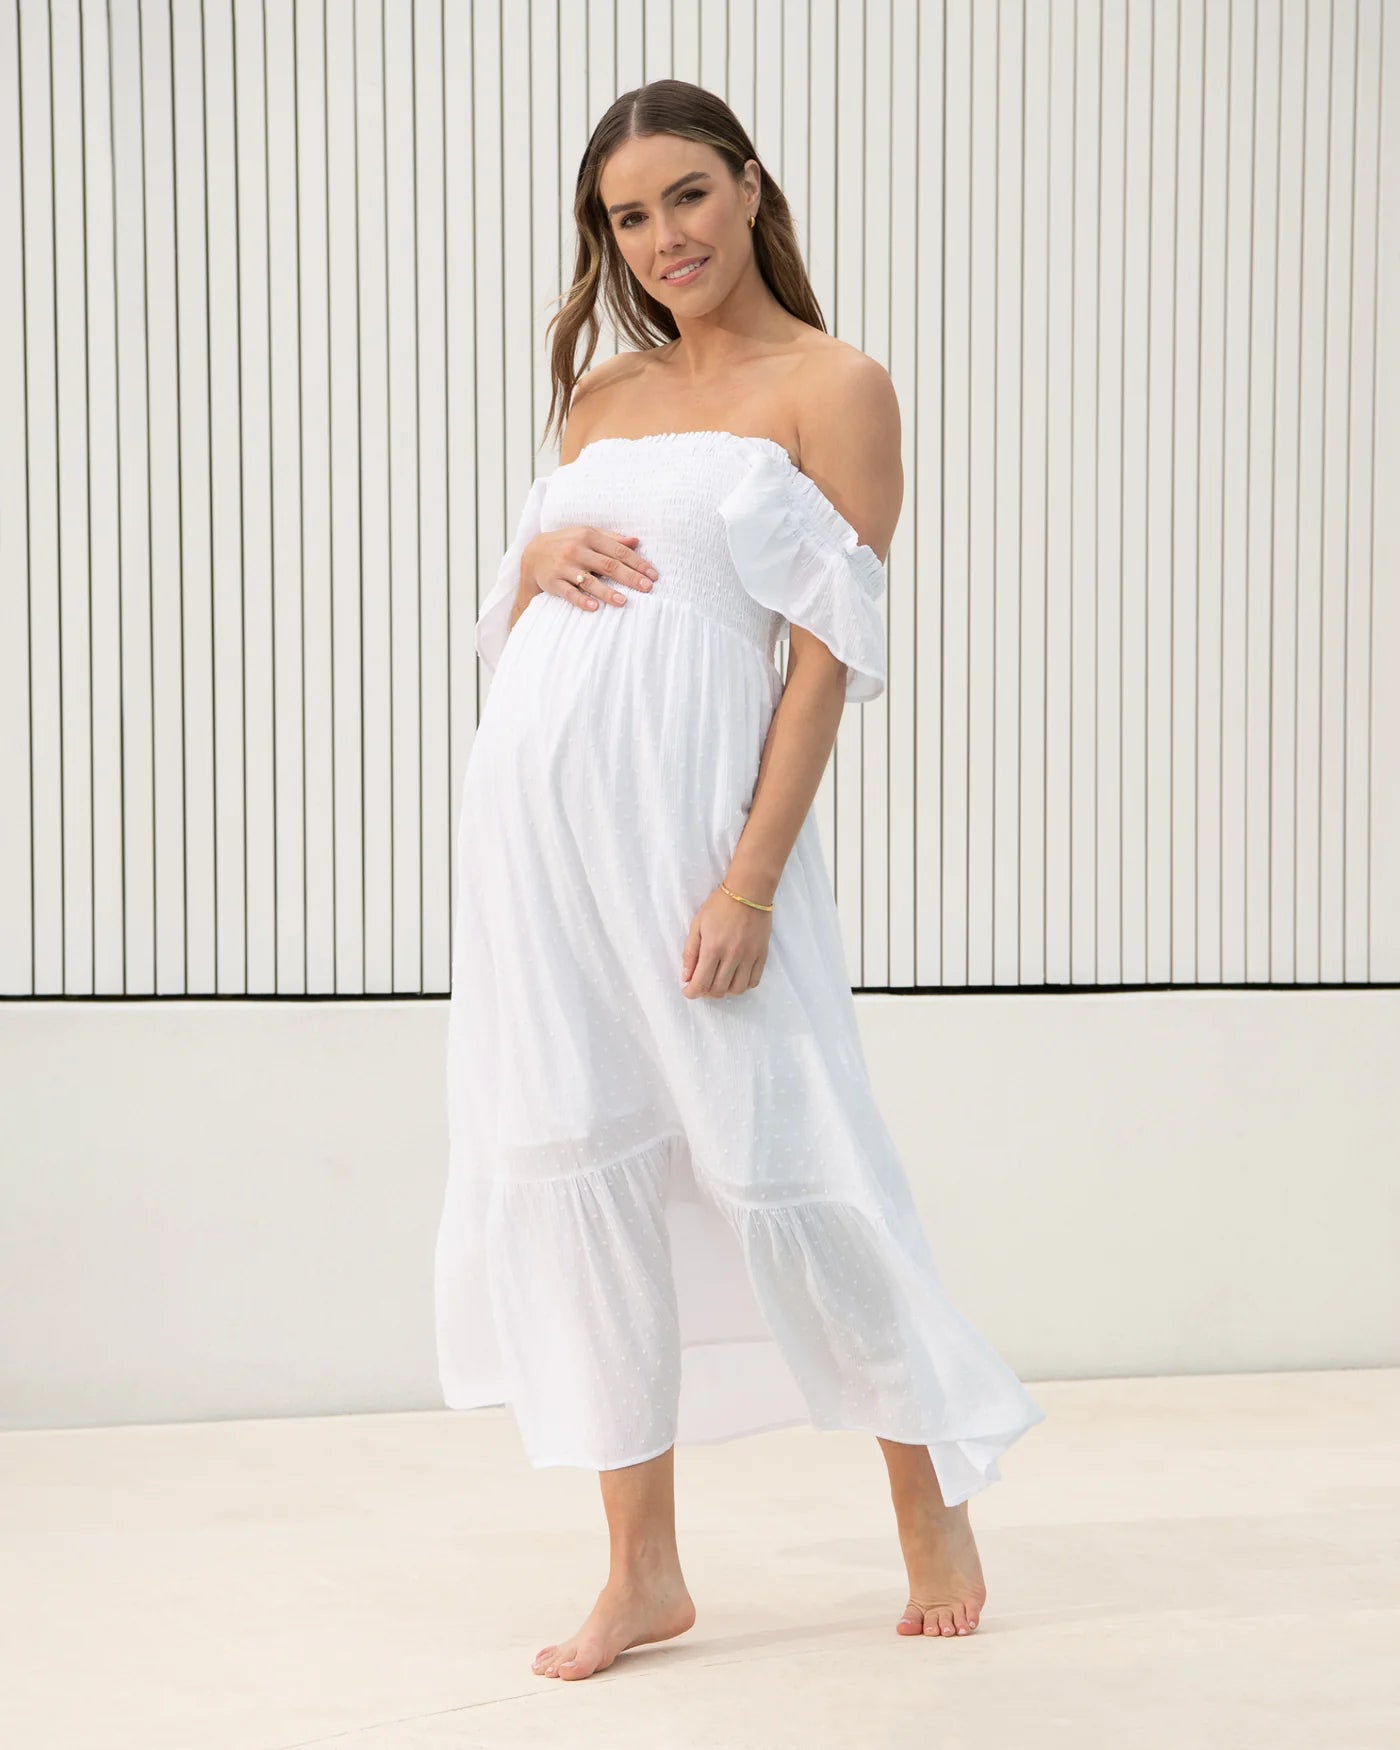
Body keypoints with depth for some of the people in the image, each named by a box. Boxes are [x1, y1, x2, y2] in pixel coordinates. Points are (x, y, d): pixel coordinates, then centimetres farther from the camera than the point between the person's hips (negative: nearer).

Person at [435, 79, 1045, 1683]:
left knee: (771, 1161, -3)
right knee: (576, 1163, 4)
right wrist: (537, 556, -3)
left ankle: (929, 1504, 19)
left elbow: (829, 652, -8)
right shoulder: (603, 394, 17)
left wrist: (751, 879, -16)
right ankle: (643, 1567, 13)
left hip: (690, 807, -5)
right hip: (532, 807, 6)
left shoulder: (833, 388, 0)